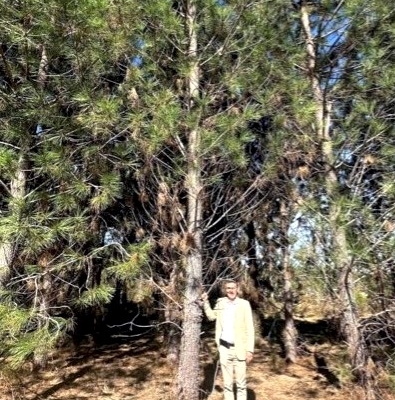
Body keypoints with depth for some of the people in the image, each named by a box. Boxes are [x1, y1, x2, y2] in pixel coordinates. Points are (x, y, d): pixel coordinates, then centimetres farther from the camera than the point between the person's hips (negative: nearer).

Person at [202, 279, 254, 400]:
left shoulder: (244, 304, -7)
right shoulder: (220, 302, 5)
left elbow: (249, 328, -7)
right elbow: (211, 316, 21)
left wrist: (250, 350, -12)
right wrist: (205, 301, 10)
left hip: (239, 349, -3)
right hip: (224, 348, 3)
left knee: (241, 383, 6)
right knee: (227, 382, 12)